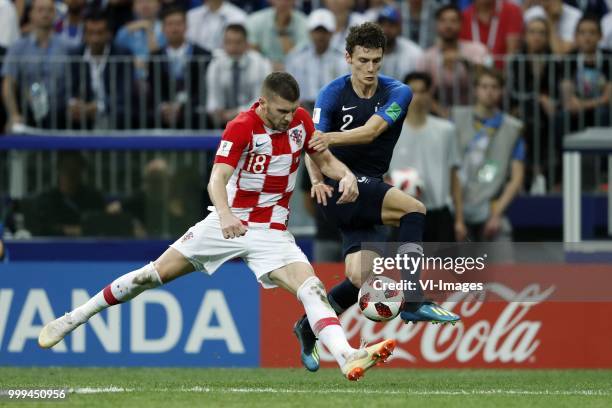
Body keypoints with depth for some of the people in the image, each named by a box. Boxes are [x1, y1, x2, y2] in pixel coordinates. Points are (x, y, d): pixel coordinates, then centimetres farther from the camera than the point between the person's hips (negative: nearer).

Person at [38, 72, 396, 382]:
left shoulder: (300, 120, -4)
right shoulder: (242, 127, -19)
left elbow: (324, 159, 11)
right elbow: (218, 178, -30)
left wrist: (345, 175, -12)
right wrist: (225, 215, -49)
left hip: (272, 231, 2)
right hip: (228, 223, -2)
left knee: (312, 289, -21)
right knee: (155, 274, 2)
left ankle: (348, 357, -37)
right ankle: (73, 319, 16)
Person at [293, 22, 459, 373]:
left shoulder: (398, 93, -1)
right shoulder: (333, 94, -4)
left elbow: (370, 131, -19)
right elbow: (313, 145, -12)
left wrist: (332, 137, -38)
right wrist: (316, 179, -33)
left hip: (370, 191, 4)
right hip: (339, 185, -4)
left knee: (362, 279, -4)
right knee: (414, 209, -26)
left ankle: (310, 328, 19)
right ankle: (412, 301, -30)